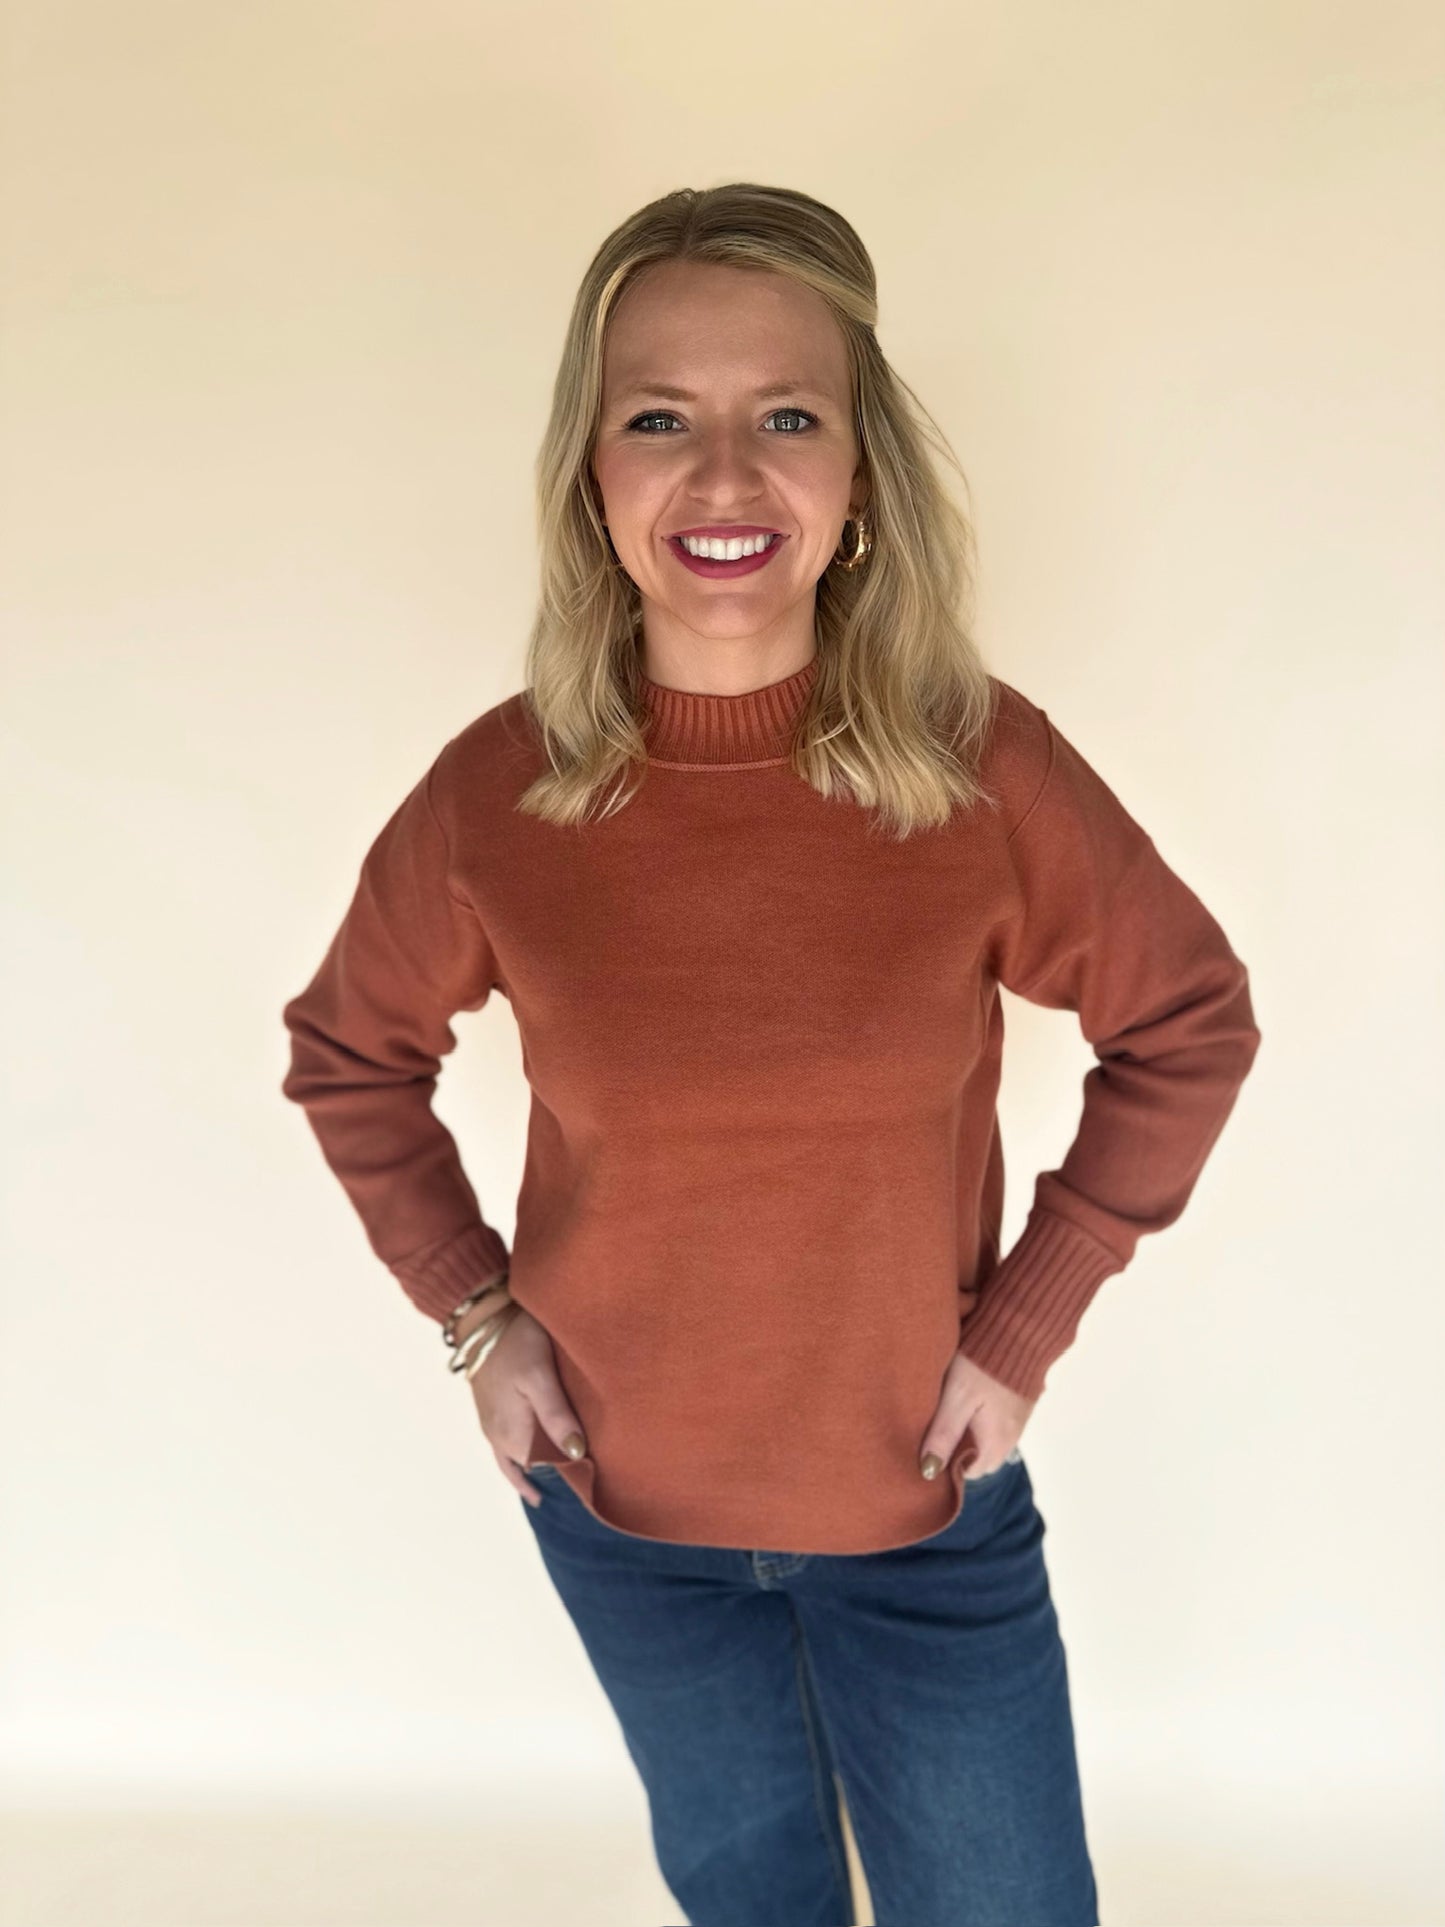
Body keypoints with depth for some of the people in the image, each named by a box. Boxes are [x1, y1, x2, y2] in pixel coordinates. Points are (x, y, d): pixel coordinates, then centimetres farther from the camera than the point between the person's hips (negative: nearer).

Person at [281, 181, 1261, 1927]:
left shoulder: (985, 767, -19)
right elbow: (349, 1054, 1)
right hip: (620, 1499, 1)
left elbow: (1189, 1022, -5)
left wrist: (1030, 1322, -9)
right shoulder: (495, 795, -17)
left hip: (928, 1494, 0)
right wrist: (469, 1308, -6)